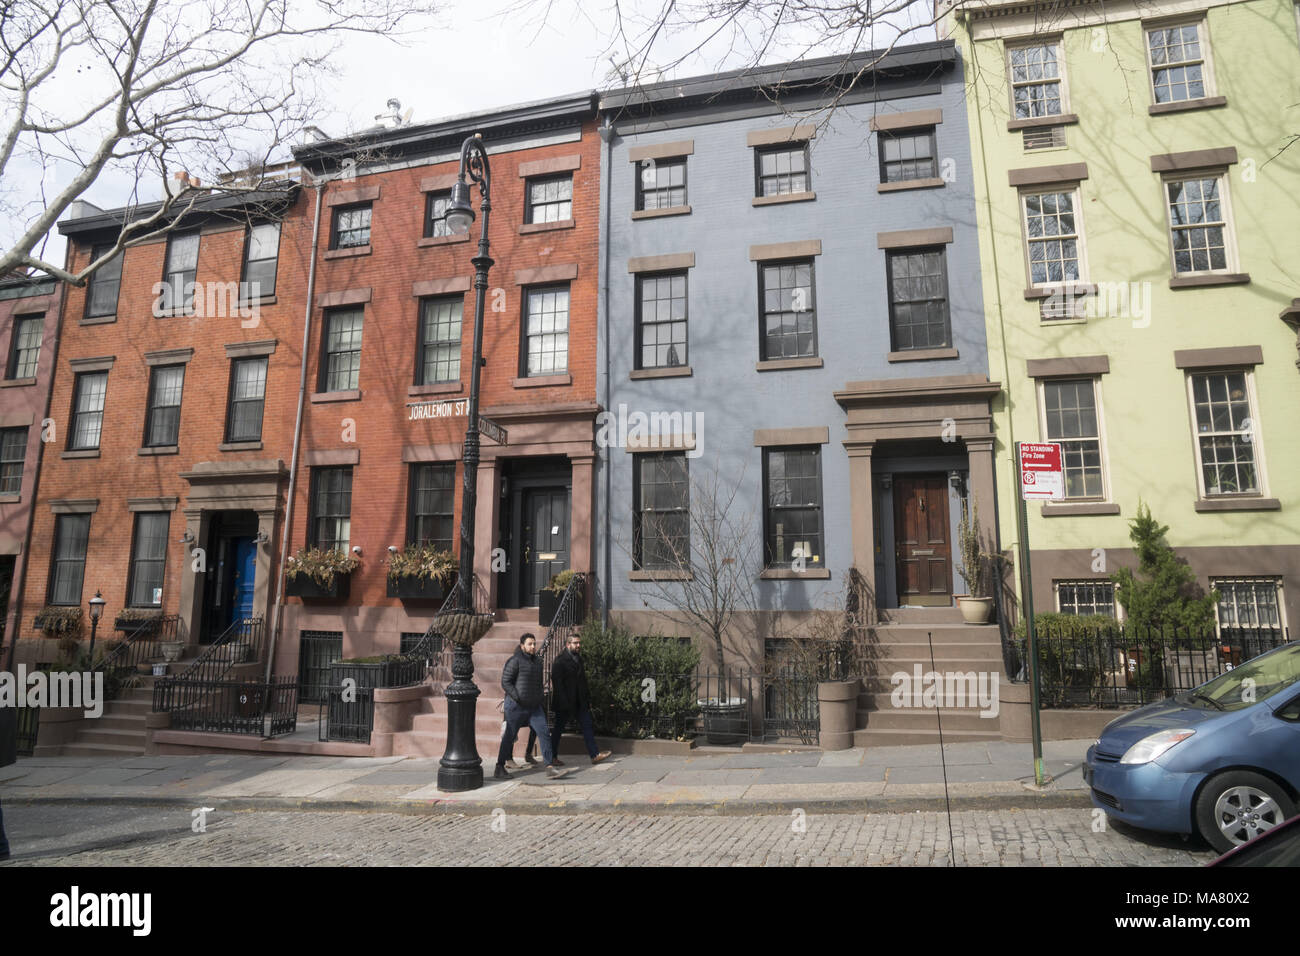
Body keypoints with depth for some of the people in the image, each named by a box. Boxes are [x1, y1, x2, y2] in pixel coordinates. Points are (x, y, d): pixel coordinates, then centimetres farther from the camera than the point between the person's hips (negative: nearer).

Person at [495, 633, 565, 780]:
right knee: (509, 737, 3)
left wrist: (541, 703, 18)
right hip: (516, 707, -6)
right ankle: (499, 769, 17)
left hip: (534, 707, 6)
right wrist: (518, 698, -20)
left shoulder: (537, 662, 13)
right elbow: (505, 683, -15)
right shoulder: (515, 661, -10)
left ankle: (550, 767, -4)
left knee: (544, 733, -4)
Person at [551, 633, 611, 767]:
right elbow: (557, 683, -17)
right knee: (559, 729, 4)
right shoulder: (560, 661, -12)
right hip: (564, 703, -7)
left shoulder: (579, 659, 12)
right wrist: (564, 703, -21)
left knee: (587, 726, 3)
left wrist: (588, 699, 13)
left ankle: (594, 755, 4)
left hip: (579, 702, 7)